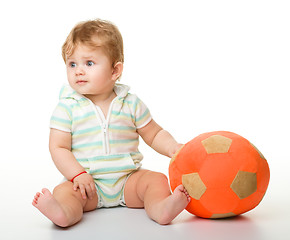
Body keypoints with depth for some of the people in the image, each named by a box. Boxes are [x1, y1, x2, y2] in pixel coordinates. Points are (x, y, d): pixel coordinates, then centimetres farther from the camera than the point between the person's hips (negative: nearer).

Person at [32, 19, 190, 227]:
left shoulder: (131, 103, 2)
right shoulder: (68, 107, -3)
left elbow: (154, 134, 10)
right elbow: (58, 147, -5)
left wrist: (172, 147, -11)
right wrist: (78, 175, -19)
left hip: (128, 179, 2)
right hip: (89, 182, -1)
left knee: (157, 180, -21)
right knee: (64, 191, -28)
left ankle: (160, 208, -48)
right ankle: (63, 213, -58)